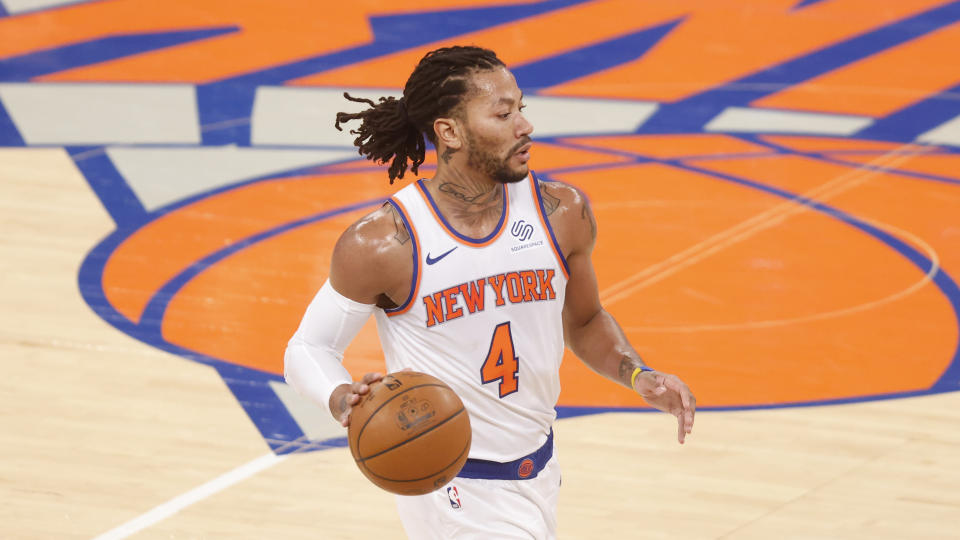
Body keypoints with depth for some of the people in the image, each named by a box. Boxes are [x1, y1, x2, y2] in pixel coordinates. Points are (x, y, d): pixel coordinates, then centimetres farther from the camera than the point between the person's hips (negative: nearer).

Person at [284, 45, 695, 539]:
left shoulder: (561, 213, -5)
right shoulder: (381, 245, -18)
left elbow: (583, 322, 13)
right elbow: (307, 348, -7)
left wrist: (638, 376, -5)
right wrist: (342, 400, -28)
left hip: (536, 474, 6)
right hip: (452, 492, -6)